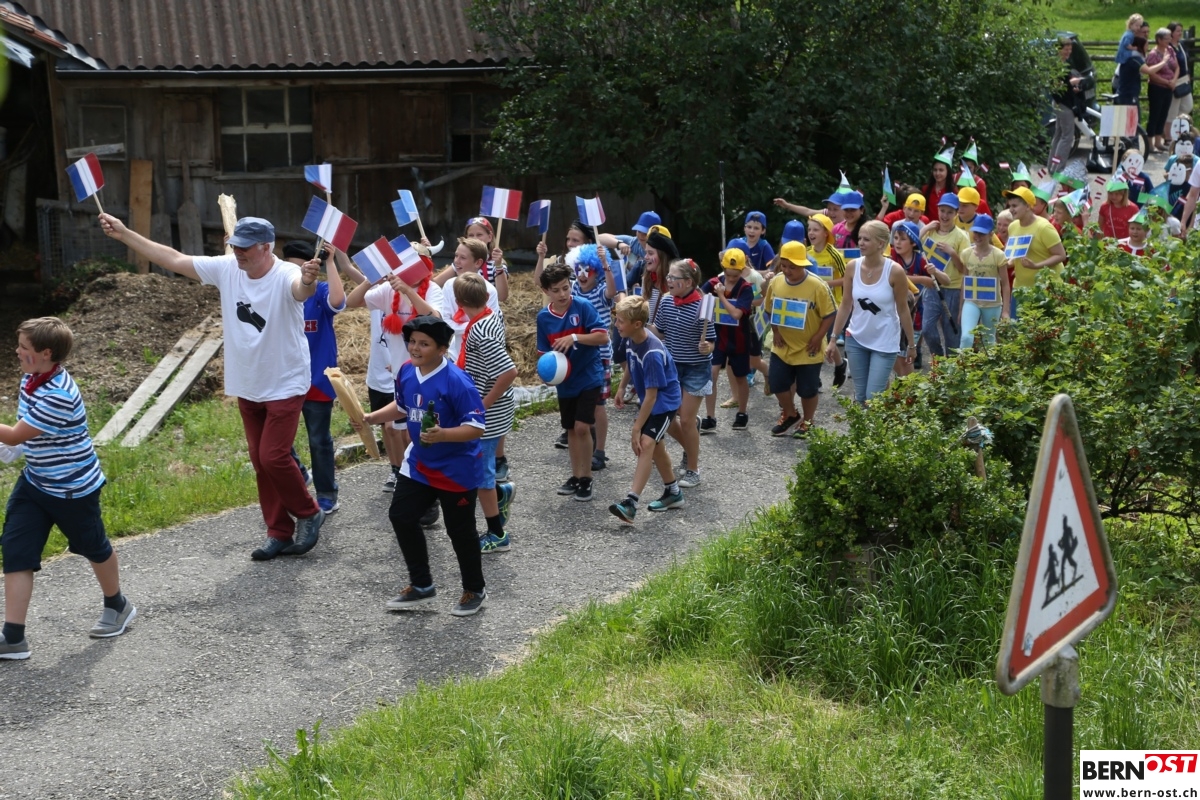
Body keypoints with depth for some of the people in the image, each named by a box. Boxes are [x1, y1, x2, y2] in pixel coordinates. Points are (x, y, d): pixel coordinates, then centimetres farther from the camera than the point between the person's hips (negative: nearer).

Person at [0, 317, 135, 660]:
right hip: (34, 482, 8)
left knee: (93, 547, 14)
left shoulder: (58, 396, -30)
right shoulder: (31, 380, -2)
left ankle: (117, 606, 40)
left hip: (73, 489, -8)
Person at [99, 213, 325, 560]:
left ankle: (309, 514, 13)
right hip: (247, 388, 7)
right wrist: (124, 234, 0)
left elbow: (301, 289, -46)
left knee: (274, 457, -11)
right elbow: (174, 260, 1)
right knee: (260, 462, 11)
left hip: (285, 386, -7)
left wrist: (309, 281, -71)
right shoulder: (227, 269, -4)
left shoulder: (285, 276, -22)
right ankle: (279, 532, 22)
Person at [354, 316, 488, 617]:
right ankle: (421, 586, 27)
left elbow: (476, 427, -25)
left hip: (456, 469, -7)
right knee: (401, 516, 10)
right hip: (419, 463, 8)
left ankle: (474, 591, 28)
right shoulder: (406, 371, -3)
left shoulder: (456, 381, -26)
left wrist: (443, 435, -38)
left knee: (460, 530, 5)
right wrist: (371, 418, 3)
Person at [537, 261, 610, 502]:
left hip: (589, 377, -4)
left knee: (582, 427, -11)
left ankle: (586, 478, 3)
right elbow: (544, 351, 7)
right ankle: (575, 476, 28)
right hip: (565, 380, 5)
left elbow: (603, 337, -18)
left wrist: (574, 338, -28)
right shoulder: (543, 317, -3)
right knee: (571, 429, 14)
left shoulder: (582, 306, -15)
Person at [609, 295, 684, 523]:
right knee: (655, 445, 20)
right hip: (648, 399, 10)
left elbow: (651, 395, -30)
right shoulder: (631, 338, -9)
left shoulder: (653, 354, -33)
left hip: (664, 401, -10)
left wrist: (637, 428, -26)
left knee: (646, 443, -22)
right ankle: (673, 493, 39)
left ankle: (631, 502, -31)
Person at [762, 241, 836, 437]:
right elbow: (769, 310, 8)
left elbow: (829, 315, -13)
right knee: (778, 384, 9)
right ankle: (789, 415, 34)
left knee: (807, 389, 8)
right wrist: (776, 332, 1)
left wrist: (818, 338, -16)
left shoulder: (817, 286, -20)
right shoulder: (775, 282, -6)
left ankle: (807, 422, 30)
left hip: (808, 349, -4)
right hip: (782, 347, 4)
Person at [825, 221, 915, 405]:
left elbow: (903, 310, -7)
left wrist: (911, 344, 0)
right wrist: (833, 339, 2)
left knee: (873, 398, -8)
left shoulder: (895, 271, -17)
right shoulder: (852, 266, -7)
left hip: (885, 343, -4)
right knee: (860, 396, 10)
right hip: (856, 339, 4)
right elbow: (845, 305, 2)